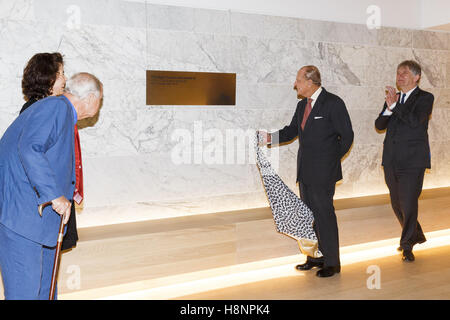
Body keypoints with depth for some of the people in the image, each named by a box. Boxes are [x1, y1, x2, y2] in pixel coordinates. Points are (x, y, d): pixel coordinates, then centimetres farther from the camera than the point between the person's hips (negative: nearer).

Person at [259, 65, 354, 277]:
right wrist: (270, 137, -1)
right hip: (305, 171, 8)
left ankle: (331, 262, 6)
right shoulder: (302, 105, 13)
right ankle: (315, 258, 25)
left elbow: (347, 135, -7)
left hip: (323, 172, -8)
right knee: (309, 214, 13)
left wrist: (333, 159, -3)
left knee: (324, 214, -5)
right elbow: (291, 131, 15)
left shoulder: (333, 103, -10)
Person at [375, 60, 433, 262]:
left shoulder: (425, 98, -1)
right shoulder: (393, 98, 15)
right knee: (396, 203, 13)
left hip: (412, 160, -6)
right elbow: (379, 125, 9)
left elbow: (416, 121, -19)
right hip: (391, 160, 6)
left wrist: (395, 105, -15)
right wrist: (388, 109, -8)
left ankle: (407, 246, 7)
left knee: (409, 202, -7)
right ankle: (416, 235, 34)